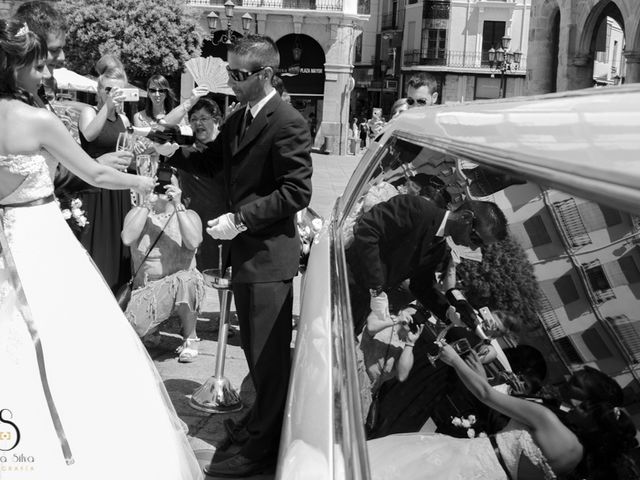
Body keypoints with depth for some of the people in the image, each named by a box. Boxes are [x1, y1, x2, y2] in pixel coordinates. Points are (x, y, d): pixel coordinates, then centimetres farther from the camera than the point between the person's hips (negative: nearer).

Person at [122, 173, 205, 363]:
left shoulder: (189, 215, 4)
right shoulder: (137, 213, 7)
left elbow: (193, 242, -18)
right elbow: (127, 239, -16)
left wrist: (178, 205, -20)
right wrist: (147, 205, -15)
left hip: (182, 282, -1)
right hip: (147, 288, 1)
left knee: (185, 280, -38)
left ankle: (190, 338, -13)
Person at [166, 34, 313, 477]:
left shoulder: (288, 124, -16)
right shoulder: (237, 120, 11)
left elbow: (297, 192, -19)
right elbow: (210, 162, 15)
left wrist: (241, 219, -22)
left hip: (269, 253, -8)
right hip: (245, 249, 9)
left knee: (268, 351, 2)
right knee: (254, 345, 20)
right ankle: (267, 418, 39)